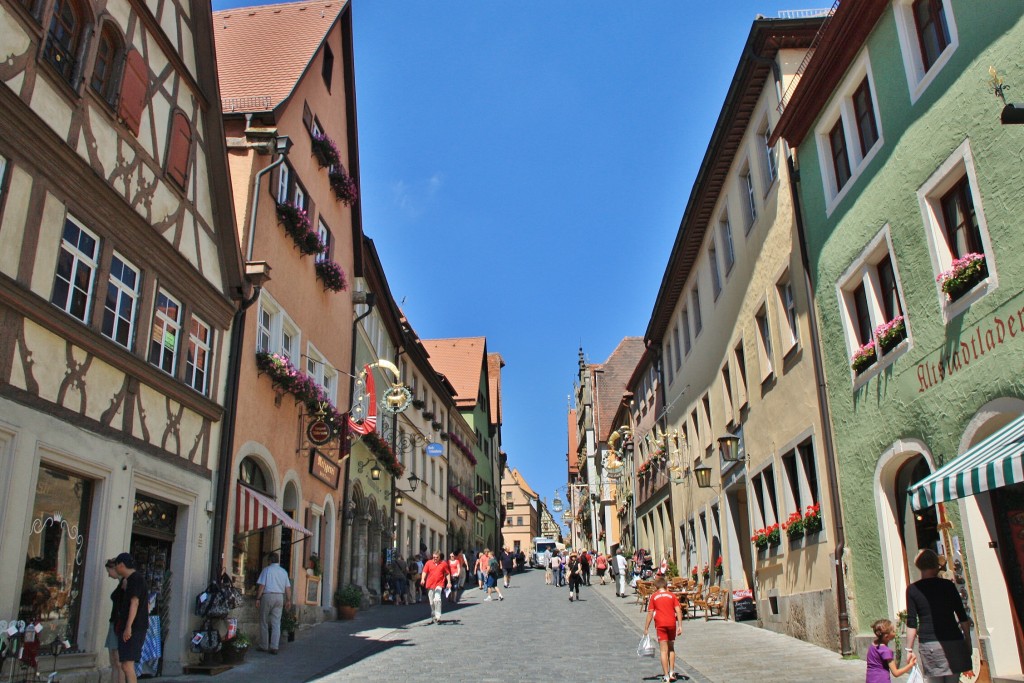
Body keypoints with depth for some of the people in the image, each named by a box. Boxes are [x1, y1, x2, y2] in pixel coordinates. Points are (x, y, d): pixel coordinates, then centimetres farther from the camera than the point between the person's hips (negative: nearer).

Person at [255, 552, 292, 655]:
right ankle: (274, 647, -2)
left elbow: (261, 585, -8)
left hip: (267, 596, -4)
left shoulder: (267, 570, -2)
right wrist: (288, 600, 13)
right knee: (276, 623, 3)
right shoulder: (283, 571, 11)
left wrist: (258, 599, -4)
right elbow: (288, 587, 8)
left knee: (264, 622, 8)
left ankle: (263, 646, 12)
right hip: (280, 597, 4)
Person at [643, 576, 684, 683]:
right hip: (672, 623, 2)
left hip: (660, 624, -2)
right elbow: (678, 611, -1)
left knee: (664, 650, -1)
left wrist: (646, 628, 5)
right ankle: (672, 672, 18)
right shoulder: (672, 595, 8)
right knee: (671, 648, 20)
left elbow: (650, 613, 0)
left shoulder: (654, 596, 5)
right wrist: (680, 626, 0)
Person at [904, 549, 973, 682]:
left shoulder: (913, 589, -1)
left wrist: (909, 649, 2)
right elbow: (963, 617, 5)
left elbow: (911, 624, -3)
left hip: (929, 643, -2)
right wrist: (968, 641, 16)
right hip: (953, 641, 2)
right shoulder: (948, 585, 3)